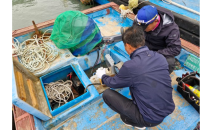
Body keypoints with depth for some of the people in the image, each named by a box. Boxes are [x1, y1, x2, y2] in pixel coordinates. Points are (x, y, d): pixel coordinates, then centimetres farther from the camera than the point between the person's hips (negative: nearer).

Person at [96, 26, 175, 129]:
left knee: (107, 94, -4)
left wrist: (102, 76, 17)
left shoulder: (130, 66, -25)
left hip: (150, 120, -6)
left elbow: (114, 83, -5)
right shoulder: (161, 58, -6)